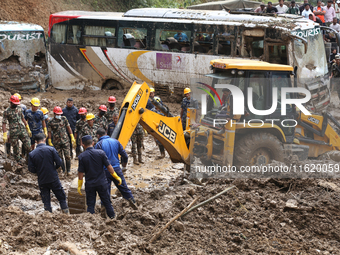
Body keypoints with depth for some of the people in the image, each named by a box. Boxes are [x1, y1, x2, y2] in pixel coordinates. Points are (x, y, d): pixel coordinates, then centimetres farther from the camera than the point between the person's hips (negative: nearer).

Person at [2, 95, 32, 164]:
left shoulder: (19, 109, 8)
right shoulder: (6, 112, -6)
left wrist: (28, 129, 18)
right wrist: (5, 135, -15)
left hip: (23, 130, 4)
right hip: (14, 132, -3)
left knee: (28, 147, 0)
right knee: (16, 148, 6)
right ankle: (19, 160, 21)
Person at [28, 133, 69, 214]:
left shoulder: (31, 154, -5)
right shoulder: (51, 149, -9)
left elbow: (31, 169, -3)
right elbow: (59, 163, -9)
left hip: (42, 181, 1)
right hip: (54, 179, -1)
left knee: (46, 202, 9)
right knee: (62, 198, 12)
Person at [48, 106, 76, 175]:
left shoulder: (64, 119, 1)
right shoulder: (51, 122, -2)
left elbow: (68, 128, 7)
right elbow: (49, 132, 3)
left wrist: (72, 137, 4)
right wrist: (49, 142, 2)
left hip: (65, 141, 0)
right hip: (57, 143, 0)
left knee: (67, 156, -4)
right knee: (60, 157, 6)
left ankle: (68, 170, 8)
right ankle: (63, 170, 18)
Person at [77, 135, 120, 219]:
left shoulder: (82, 156, -9)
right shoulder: (100, 153, -8)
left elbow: (81, 173, -6)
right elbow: (109, 167, -4)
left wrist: (79, 186, 5)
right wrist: (117, 177, 8)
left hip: (89, 184, -1)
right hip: (102, 183, 1)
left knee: (90, 205, 9)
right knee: (107, 202, 13)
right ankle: (113, 218, 20)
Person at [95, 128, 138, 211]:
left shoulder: (99, 145, -7)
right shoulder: (116, 142, 7)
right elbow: (124, 155, 9)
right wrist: (124, 166, 23)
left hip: (105, 171, -3)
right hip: (117, 169, 4)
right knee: (124, 187, 14)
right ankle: (133, 203, 15)